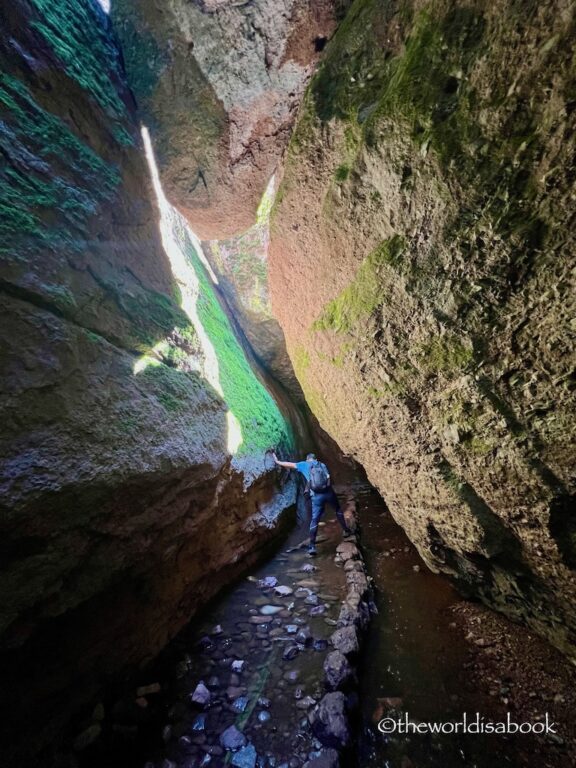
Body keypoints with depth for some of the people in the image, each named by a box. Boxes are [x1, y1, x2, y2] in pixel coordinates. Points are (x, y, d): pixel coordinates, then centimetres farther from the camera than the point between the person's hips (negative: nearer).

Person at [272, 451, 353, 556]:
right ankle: (346, 530, 38)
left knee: (314, 520, 3)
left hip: (317, 496, -2)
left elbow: (290, 464, 18)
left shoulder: (304, 465, 12)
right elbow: (328, 477, 12)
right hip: (328, 492, 2)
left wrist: (277, 461, 32)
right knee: (338, 510, 28)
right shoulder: (322, 465, 17)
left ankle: (312, 547, -2)